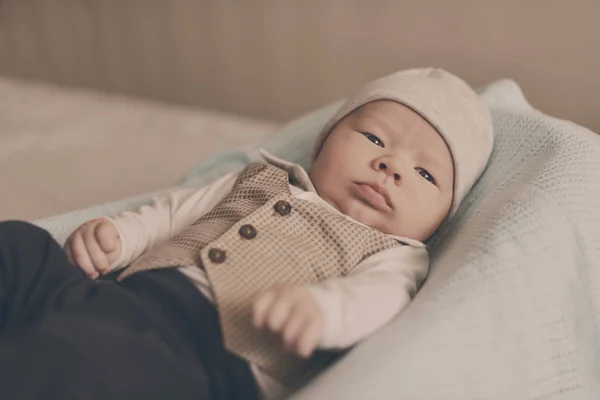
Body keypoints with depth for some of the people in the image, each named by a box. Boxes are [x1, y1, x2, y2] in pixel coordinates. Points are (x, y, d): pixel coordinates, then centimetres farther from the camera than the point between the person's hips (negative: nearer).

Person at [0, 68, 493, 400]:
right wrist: (115, 233, 9)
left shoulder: (394, 257, 13)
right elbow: (178, 209, 29)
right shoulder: (263, 180, 30)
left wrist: (319, 306, -34)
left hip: (209, 352, -6)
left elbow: (379, 298, -9)